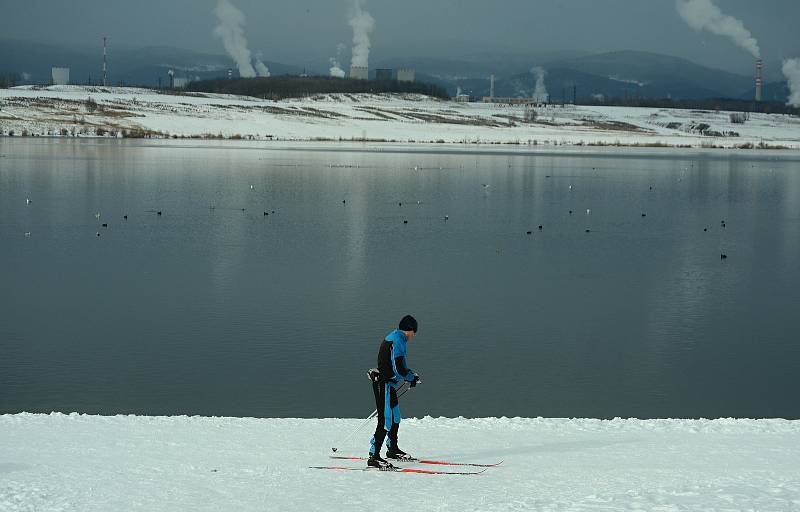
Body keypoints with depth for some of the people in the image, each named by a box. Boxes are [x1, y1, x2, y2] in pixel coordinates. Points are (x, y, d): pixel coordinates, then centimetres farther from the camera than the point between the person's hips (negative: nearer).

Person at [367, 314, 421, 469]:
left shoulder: (394, 338, 15)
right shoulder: (397, 341, -18)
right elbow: (399, 369, -22)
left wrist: (410, 374, 11)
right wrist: (412, 378, -6)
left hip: (388, 385, 10)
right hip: (384, 385, -10)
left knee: (395, 418, 21)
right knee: (386, 420, -12)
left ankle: (392, 449, 36)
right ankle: (373, 457, -13)